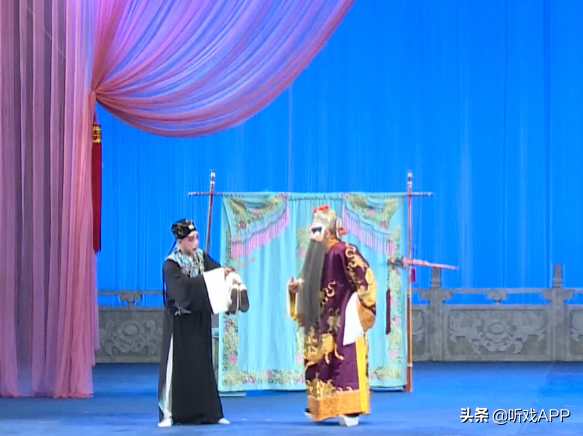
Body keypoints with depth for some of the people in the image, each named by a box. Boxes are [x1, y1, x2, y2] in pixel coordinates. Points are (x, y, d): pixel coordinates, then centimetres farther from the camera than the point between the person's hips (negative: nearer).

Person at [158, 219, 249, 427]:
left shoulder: (202, 258, 5)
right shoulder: (171, 265, -14)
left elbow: (218, 272, -1)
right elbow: (185, 285, -27)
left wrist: (230, 275, -24)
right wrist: (215, 275, -29)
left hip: (199, 320, 5)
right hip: (179, 322, -5)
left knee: (203, 365, 7)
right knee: (177, 367, -5)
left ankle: (209, 412, 11)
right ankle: (168, 414, -1)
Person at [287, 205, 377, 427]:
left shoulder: (344, 252, -11)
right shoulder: (315, 255, 15)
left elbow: (366, 280, -14)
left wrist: (360, 308, -14)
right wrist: (297, 288, 5)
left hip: (342, 322, -9)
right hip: (322, 325, 9)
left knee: (344, 363, -13)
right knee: (320, 363, 8)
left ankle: (350, 410, -16)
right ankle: (323, 408, 14)